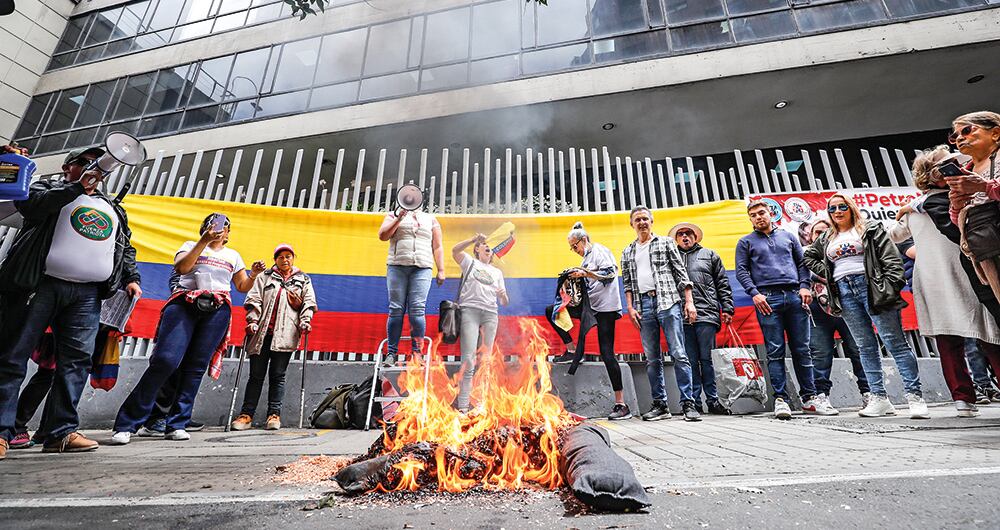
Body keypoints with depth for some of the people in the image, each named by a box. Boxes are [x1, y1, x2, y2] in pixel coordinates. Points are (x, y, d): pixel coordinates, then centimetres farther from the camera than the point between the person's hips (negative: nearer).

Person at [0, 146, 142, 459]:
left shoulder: (114, 208, 26)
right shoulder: (49, 188, 15)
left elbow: (126, 248, 23)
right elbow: (28, 203, -8)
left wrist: (131, 278, 9)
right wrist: (77, 187, -10)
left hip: (87, 295, 3)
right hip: (40, 285, -3)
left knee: (76, 360, -4)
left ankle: (61, 432, -2)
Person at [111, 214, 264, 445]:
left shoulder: (233, 255, 25)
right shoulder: (192, 245, 18)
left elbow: (243, 287, 22)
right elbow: (182, 267, -3)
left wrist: (254, 274, 2)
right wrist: (204, 240, -8)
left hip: (217, 311, 2)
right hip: (184, 304, -2)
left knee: (196, 367, -3)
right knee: (165, 360, -16)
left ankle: (176, 425, 4)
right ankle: (126, 425, -5)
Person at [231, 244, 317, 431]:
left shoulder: (303, 280, 18)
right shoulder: (264, 277, 17)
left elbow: (309, 302, 10)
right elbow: (254, 299, 9)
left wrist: (305, 321, -5)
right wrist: (253, 320, -5)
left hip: (285, 335, -1)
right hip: (261, 333, 1)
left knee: (277, 375, 0)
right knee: (256, 374, 3)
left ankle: (274, 414, 5)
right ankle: (246, 414, 10)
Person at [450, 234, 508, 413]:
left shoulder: (497, 272, 24)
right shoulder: (470, 262, 15)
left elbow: (504, 302, 19)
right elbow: (455, 250, -8)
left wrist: (503, 295, -3)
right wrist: (473, 239, -17)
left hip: (490, 314, 4)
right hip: (470, 310, -4)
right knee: (468, 359, -13)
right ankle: (462, 406, -11)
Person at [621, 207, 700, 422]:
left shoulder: (666, 243, 11)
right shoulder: (627, 252, 18)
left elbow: (681, 273, 5)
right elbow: (627, 283, 14)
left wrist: (689, 301, -4)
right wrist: (630, 308, 2)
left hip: (668, 301, -3)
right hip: (643, 305, 3)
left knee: (679, 354, -6)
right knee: (652, 359, 5)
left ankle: (688, 403, 2)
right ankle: (660, 405, 13)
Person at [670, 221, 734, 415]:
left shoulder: (709, 255, 17)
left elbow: (722, 284, 12)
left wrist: (727, 309, 3)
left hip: (706, 314, -1)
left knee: (706, 359, 1)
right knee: (691, 361, 3)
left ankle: (712, 401, 12)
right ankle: (694, 402, 9)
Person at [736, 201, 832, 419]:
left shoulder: (788, 236, 20)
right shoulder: (746, 242, 11)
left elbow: (801, 263, 16)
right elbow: (741, 271, 3)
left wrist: (804, 286, 0)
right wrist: (754, 293, -10)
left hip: (795, 296, 3)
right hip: (768, 299, -3)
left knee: (802, 350, 5)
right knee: (775, 351, -5)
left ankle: (809, 397, 14)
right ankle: (780, 399, -1)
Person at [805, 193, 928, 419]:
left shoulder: (871, 230, 7)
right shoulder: (825, 239, 19)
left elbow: (891, 259, -1)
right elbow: (808, 258, 29)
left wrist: (891, 288, -13)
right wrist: (827, 274, 13)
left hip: (871, 287, -4)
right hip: (844, 292, 4)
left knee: (895, 342, -6)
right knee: (866, 347, 5)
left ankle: (915, 397, -1)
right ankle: (880, 399, 9)